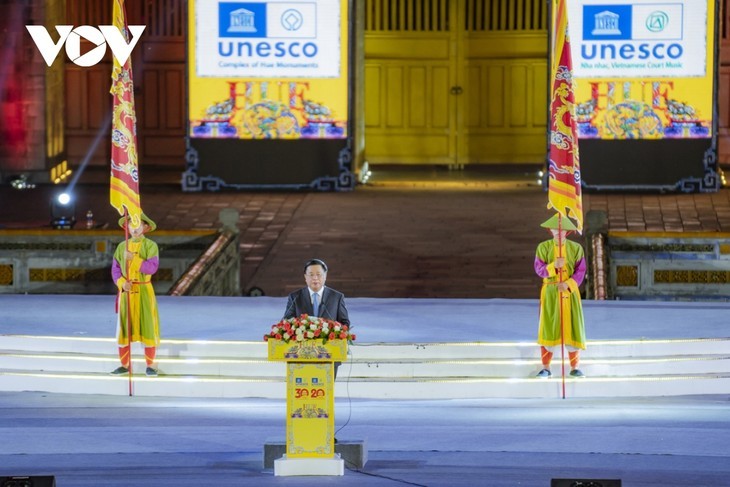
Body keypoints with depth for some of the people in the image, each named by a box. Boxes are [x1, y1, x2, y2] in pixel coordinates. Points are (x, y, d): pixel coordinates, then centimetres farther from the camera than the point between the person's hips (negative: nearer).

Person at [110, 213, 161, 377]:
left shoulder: (151, 246, -3)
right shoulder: (122, 246, 8)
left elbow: (152, 267, -15)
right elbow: (115, 269, 4)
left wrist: (134, 259, -23)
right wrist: (122, 283, -14)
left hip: (144, 291, -3)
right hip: (126, 292, 3)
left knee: (147, 327, -1)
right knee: (124, 327, 3)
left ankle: (150, 365, 7)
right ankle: (124, 365, 11)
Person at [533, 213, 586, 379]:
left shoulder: (576, 248, 1)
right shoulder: (543, 247, 1)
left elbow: (580, 271, -2)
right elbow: (539, 269, -5)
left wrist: (568, 284, -18)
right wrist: (554, 266, -23)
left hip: (570, 292, 1)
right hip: (550, 292, -1)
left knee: (572, 327, 0)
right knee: (548, 328, -4)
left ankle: (574, 367, 7)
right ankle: (546, 368, 2)